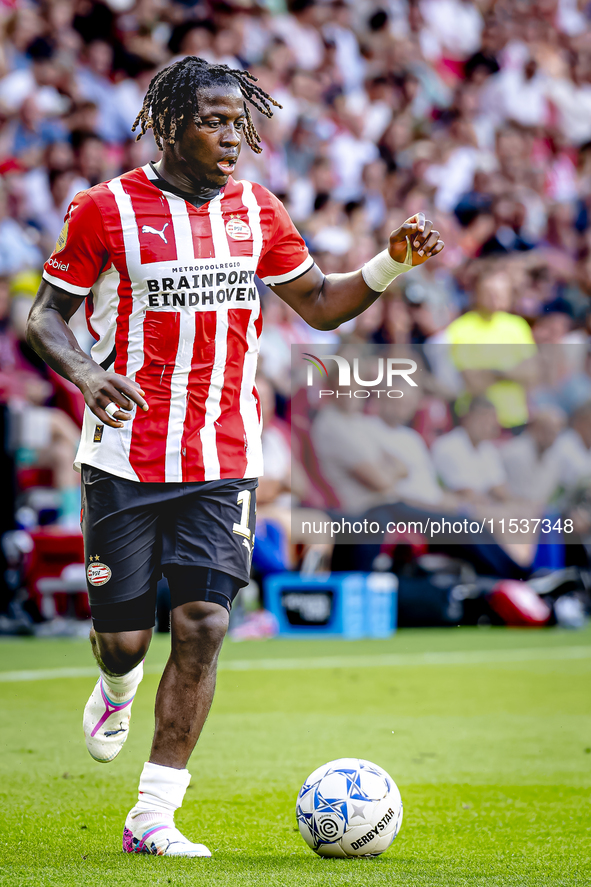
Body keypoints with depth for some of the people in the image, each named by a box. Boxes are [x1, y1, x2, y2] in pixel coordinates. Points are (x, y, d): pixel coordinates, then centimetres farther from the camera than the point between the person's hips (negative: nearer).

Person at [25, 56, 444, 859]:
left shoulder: (257, 213, 7)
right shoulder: (106, 211, -5)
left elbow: (319, 303, 17)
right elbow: (46, 314, 1)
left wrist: (391, 263, 0)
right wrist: (85, 374, -19)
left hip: (224, 463, 2)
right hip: (126, 460, -2)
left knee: (203, 625, -10)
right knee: (124, 635, 1)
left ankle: (152, 818, -2)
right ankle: (118, 691, 42)